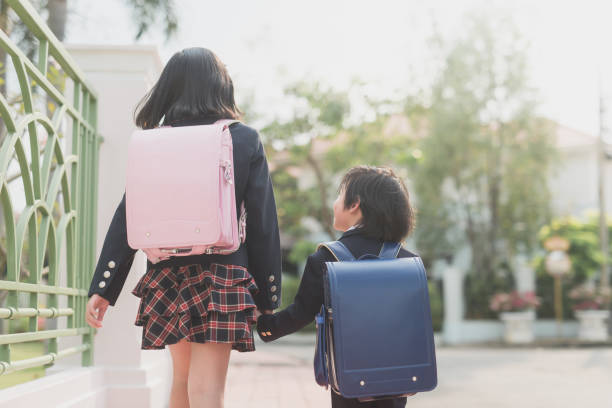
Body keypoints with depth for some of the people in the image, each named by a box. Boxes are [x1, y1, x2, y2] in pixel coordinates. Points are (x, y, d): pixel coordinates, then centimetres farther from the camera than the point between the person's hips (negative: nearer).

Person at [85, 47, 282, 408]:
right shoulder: (246, 140, 0)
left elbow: (127, 218, -1)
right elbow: (263, 222, -3)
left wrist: (102, 287, 2)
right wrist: (268, 294, 2)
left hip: (167, 274, 3)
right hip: (222, 273, -3)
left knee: (183, 376, 21)